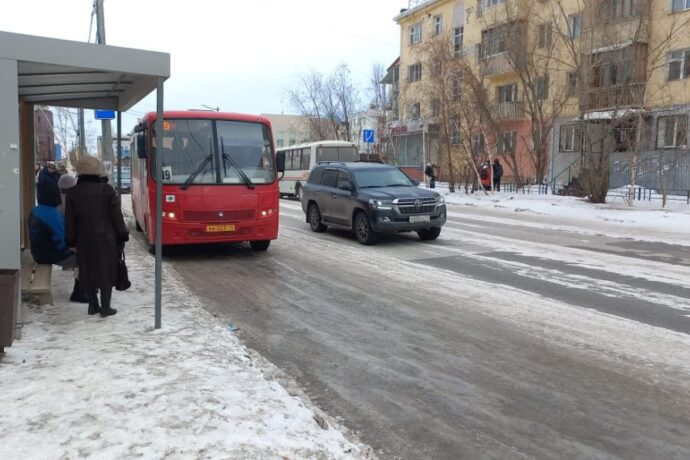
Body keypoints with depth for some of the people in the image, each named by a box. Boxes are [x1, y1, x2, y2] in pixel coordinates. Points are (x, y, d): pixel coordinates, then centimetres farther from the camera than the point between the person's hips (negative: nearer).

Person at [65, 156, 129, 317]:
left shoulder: (72, 192, 1)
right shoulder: (106, 189, -8)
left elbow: (70, 220, 4)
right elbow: (116, 216, -6)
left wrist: (72, 241, 11)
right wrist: (122, 236, 1)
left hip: (84, 239, 3)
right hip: (106, 238, -3)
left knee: (89, 272, 13)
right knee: (107, 271, 4)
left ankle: (93, 305, 19)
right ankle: (105, 307, 5)